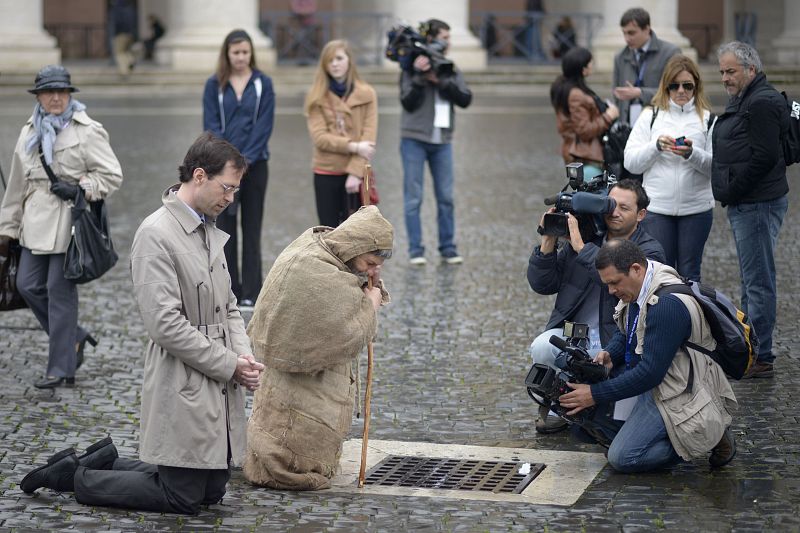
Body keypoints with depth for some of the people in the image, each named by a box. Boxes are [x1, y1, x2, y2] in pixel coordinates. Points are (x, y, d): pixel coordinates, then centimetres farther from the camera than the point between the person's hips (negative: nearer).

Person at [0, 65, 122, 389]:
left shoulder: (88, 132, -4)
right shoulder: (29, 133, 14)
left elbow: (112, 175, -5)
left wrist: (80, 188, -18)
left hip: (70, 223, -6)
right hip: (37, 225, 6)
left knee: (60, 290, -5)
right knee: (28, 285, 3)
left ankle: (61, 368, 3)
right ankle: (74, 337, 24)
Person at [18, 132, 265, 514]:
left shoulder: (210, 231, 11)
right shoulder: (156, 235, -18)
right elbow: (166, 325, -23)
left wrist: (243, 356, -2)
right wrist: (230, 366, -17)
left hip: (219, 392, 9)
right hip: (183, 393, -9)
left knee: (212, 492, 15)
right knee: (183, 499, -2)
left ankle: (107, 462, 27)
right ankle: (72, 477, 12)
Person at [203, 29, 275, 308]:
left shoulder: (263, 83, 2)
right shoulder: (214, 85, 3)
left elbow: (264, 125, -4)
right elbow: (211, 126, -2)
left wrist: (245, 159, -13)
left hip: (254, 164, -1)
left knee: (252, 228, 2)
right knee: (225, 227, 3)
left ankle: (251, 293, 5)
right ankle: (229, 292, 9)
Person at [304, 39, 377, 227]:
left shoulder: (366, 94, 1)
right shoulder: (316, 97, 3)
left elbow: (369, 137, -5)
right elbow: (319, 137, -8)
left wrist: (355, 171, -15)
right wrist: (353, 146, -17)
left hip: (356, 173, -1)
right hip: (326, 174, 1)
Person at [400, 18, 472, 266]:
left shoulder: (450, 69, 8)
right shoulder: (412, 68, -4)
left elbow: (465, 99, -3)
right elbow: (408, 102, -12)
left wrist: (440, 81, -15)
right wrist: (419, 76, -23)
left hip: (442, 141, 4)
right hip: (414, 140, -4)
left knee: (446, 197, 5)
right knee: (414, 197, 0)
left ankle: (448, 249, 12)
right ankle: (415, 250, 5)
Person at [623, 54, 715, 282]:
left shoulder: (707, 119, 5)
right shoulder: (651, 116, 7)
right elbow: (630, 162, 2)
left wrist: (692, 154, -20)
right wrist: (656, 146, -14)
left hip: (696, 208, 0)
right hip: (657, 207, 0)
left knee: (689, 274, 7)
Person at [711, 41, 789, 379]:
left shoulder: (762, 103, -15)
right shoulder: (743, 100, 19)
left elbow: (764, 157, -23)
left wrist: (732, 191, -15)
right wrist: (729, 193, 13)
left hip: (758, 204, -11)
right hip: (746, 204, 11)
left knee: (758, 281, -8)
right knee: (752, 279, 16)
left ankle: (761, 359, -5)